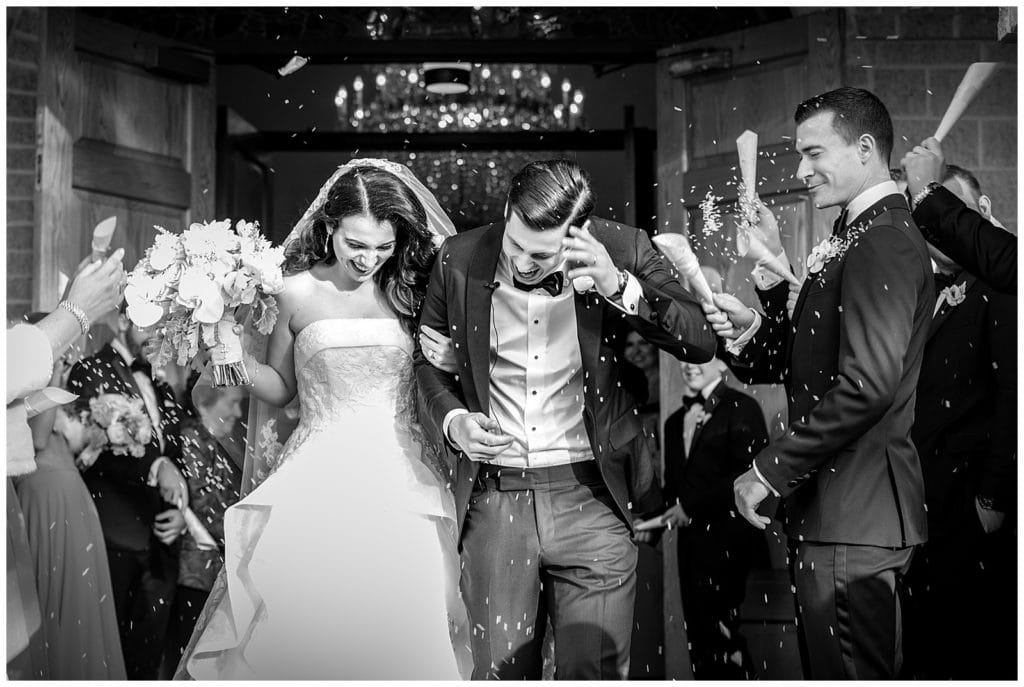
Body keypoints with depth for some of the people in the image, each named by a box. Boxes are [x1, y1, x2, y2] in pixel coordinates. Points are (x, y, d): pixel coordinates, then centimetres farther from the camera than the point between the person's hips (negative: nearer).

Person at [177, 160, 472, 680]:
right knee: (295, 626, -5)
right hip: (317, 486, 0)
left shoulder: (413, 292, 5)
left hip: (400, 488, 1)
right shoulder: (297, 292, 3)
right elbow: (279, 388, 11)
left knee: (399, 632, -3)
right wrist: (235, 353, -4)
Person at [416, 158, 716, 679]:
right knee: (500, 672, 8)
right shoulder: (460, 260, -1)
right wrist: (452, 419, -6)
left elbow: (701, 342, -9)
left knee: (594, 672, 1)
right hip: (493, 500, 2)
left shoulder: (623, 250, -6)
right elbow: (428, 359, 13)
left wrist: (620, 287, -22)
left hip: (592, 500, -1)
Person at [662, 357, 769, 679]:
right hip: (691, 541, 6)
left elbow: (750, 474, -13)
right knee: (700, 642, 6)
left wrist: (692, 507, -11)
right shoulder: (675, 422, 19)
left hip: (727, 542, -6)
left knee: (721, 639, -9)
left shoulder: (741, 408, -3)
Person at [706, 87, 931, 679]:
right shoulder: (863, 239, 18)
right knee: (856, 670, 17)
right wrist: (753, 330, -1)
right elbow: (812, 367, 17)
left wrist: (771, 470, -20)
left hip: (855, 517, -10)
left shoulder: (884, 241, -15)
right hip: (836, 512, 10)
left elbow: (870, 381, -26)